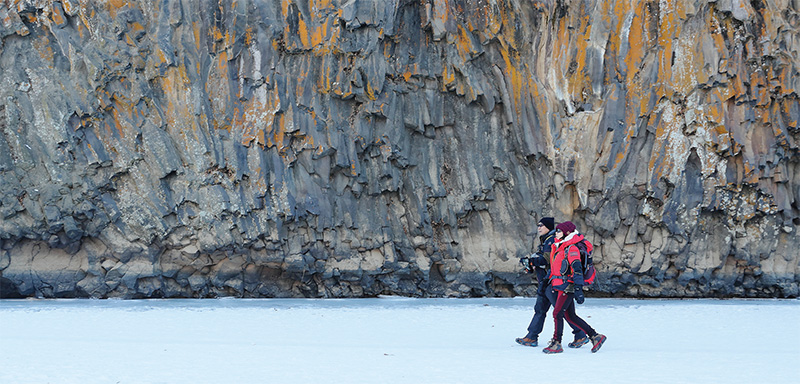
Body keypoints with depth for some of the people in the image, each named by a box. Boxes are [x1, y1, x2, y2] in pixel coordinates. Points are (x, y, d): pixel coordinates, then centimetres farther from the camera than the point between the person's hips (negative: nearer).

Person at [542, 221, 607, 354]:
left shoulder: (571, 248, -12)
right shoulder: (558, 247, 16)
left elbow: (577, 269, -19)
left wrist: (578, 289, -25)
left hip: (568, 287, -9)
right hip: (560, 287, 9)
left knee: (557, 313, -11)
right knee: (570, 317, 9)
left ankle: (556, 344, -5)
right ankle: (595, 337, 15)